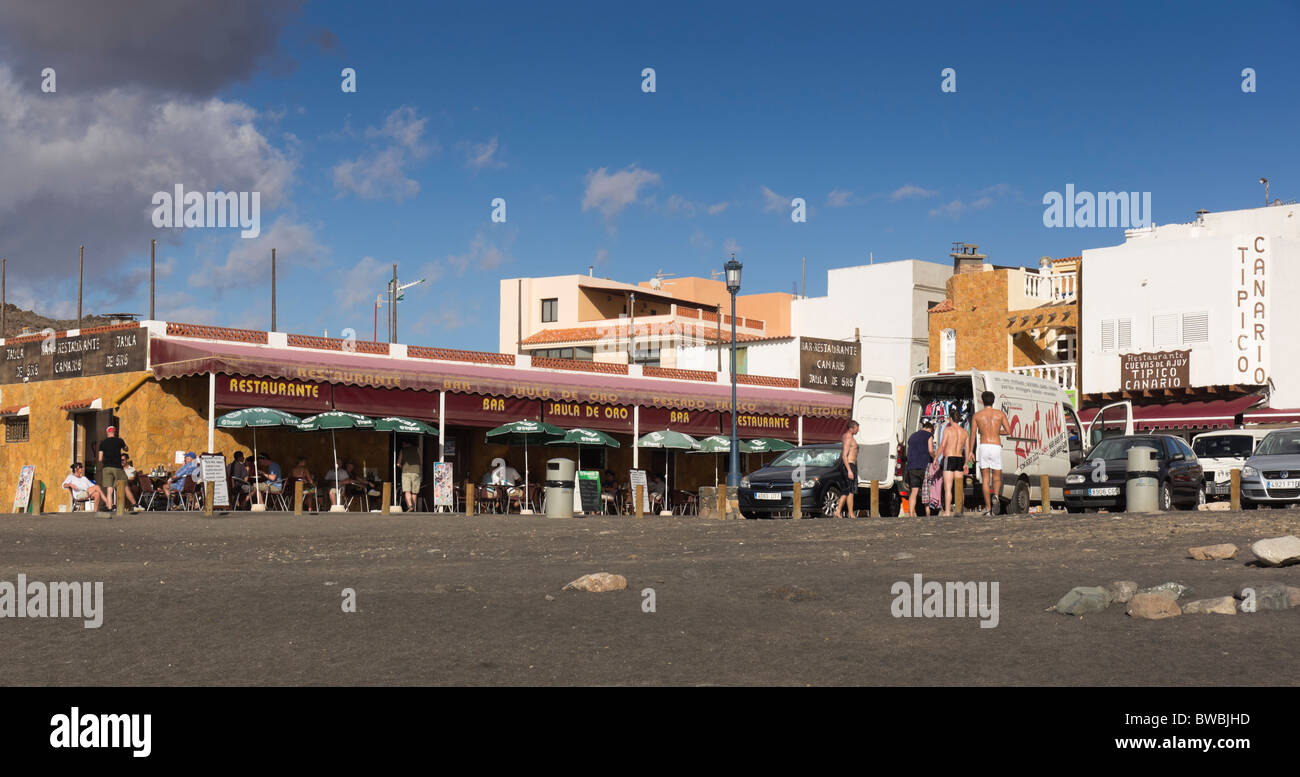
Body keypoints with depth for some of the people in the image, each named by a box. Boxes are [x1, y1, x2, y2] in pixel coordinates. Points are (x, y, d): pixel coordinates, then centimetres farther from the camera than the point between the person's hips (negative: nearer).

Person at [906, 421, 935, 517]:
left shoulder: (912, 436, 22)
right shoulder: (928, 435, 4)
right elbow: (930, 450, -8)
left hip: (911, 466, 4)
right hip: (924, 466, -4)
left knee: (913, 491, -2)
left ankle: (912, 514, -12)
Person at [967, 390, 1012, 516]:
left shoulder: (977, 415, 6)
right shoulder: (1000, 414, 5)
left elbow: (973, 435, 3)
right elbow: (1008, 431, 1)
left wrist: (970, 451, 8)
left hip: (983, 447, 0)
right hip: (996, 447, 0)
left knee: (986, 479, 4)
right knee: (997, 477, 13)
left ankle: (988, 508, -2)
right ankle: (996, 496, -18)